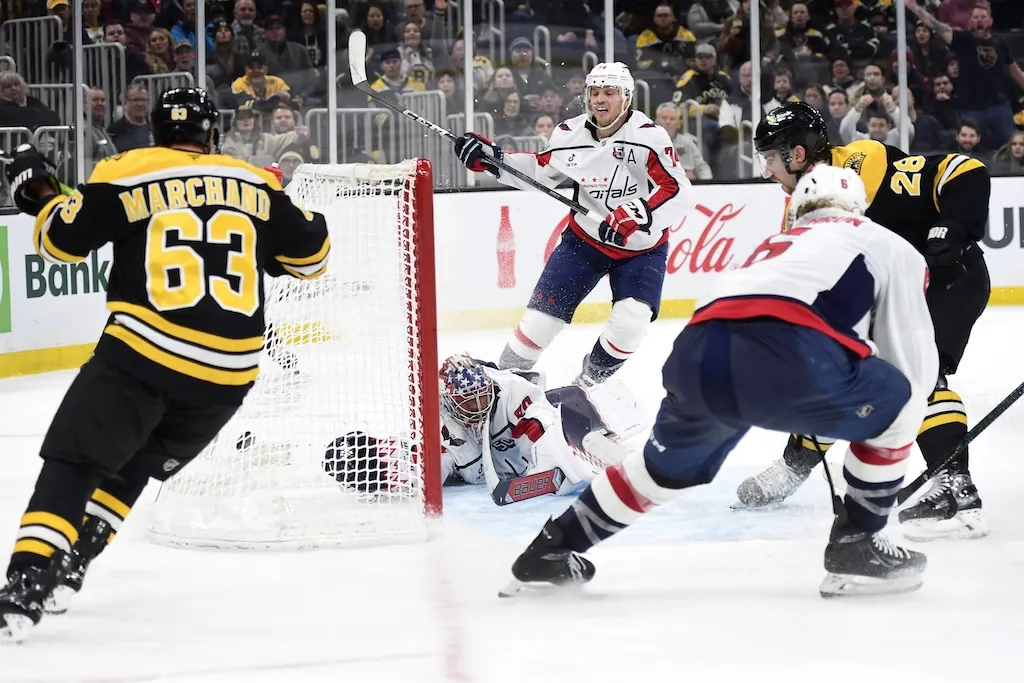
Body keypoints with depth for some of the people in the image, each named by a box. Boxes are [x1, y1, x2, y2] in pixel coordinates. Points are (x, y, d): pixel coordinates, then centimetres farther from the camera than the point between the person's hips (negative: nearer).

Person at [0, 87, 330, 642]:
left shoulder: (126, 175, 2)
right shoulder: (256, 186, 12)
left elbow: (61, 239, 3)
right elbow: (312, 254, 17)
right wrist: (270, 247, 38)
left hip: (143, 350, -4)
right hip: (229, 372, 4)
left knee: (73, 461, -4)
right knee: (133, 465, 24)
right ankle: (66, 569, 17)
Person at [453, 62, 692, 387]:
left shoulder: (648, 135, -23)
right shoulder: (570, 134, -8)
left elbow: (678, 192, -29)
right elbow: (539, 170, 10)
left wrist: (638, 215, -43)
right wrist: (490, 158, 0)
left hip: (642, 247, -3)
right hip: (586, 237, 3)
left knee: (632, 320, -19)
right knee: (544, 309, -3)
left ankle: (590, 380, 6)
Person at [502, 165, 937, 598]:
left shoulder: (773, 246, 42)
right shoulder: (885, 243, 26)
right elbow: (914, 364, 20)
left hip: (698, 353, 6)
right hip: (786, 354, -6)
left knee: (670, 464, 33)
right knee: (898, 405, 20)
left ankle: (551, 550, 41)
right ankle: (856, 548, 17)